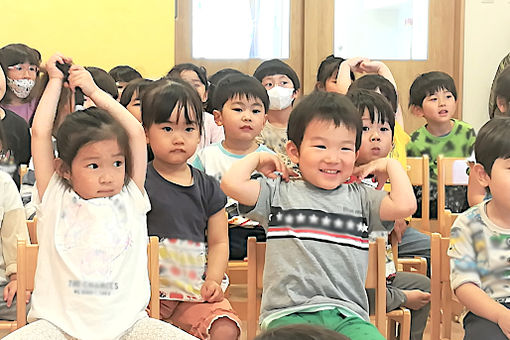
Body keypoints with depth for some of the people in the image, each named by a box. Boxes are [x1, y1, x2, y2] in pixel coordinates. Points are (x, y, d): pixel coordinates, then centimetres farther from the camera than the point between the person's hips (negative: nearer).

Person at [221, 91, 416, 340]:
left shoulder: (360, 197, 16)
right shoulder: (279, 193, 11)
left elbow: (404, 206, 1)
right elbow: (232, 184, -3)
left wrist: (390, 165, 15)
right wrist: (256, 158, 14)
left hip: (347, 314, 2)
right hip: (289, 313, -2)